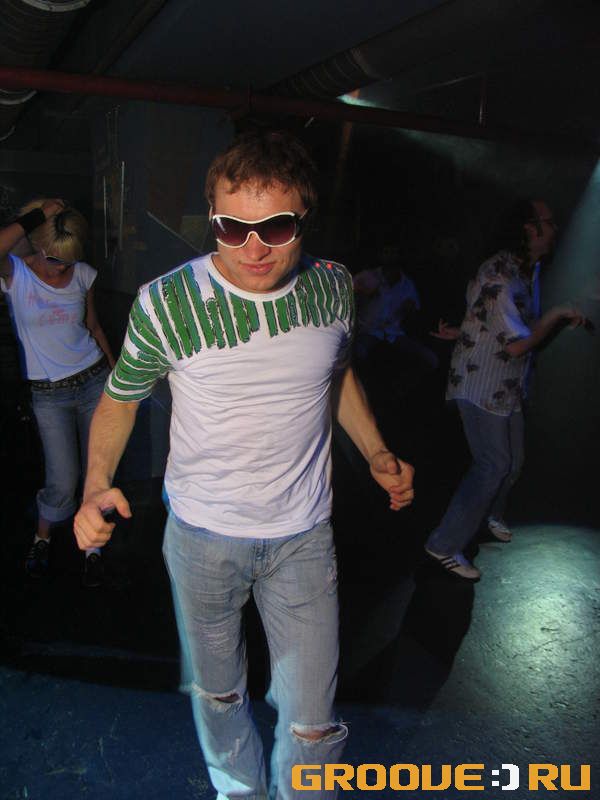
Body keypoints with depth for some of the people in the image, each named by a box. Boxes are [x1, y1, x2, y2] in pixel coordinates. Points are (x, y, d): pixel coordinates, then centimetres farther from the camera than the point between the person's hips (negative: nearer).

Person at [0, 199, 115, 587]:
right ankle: (42, 539, 31)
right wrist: (37, 215, -29)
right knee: (63, 481, 0)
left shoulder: (84, 275, -1)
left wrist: (116, 373, 16)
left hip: (95, 380, 3)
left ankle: (93, 547, 27)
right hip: (49, 394, -2)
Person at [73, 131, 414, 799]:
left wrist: (377, 456, 5)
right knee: (216, 691, 23)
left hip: (302, 535, 1)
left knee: (311, 720, 8)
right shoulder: (165, 302, -18)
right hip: (202, 536, 0)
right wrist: (97, 483, -19)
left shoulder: (333, 287, -9)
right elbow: (120, 397, -3)